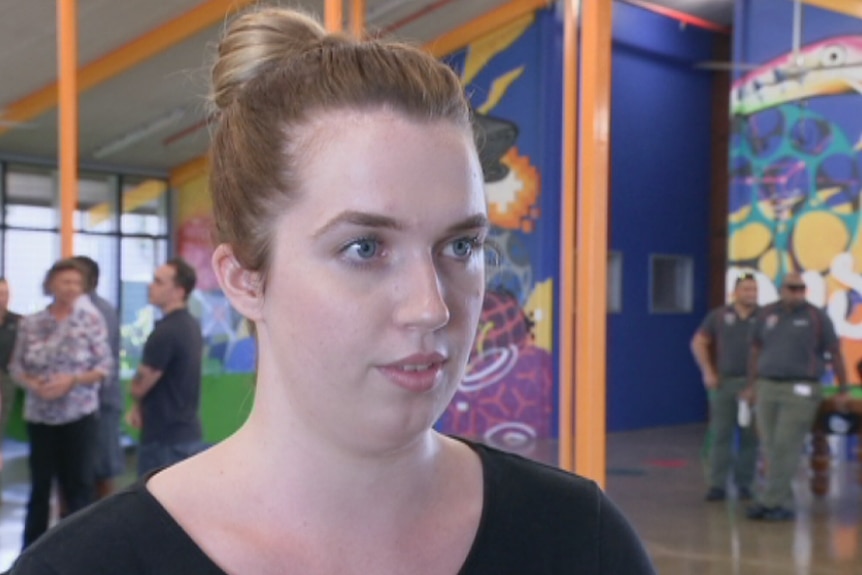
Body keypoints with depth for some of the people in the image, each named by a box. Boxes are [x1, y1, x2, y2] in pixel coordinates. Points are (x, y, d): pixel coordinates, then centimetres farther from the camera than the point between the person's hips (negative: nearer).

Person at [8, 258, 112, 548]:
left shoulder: (91, 319, -4)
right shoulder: (30, 323, 2)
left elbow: (104, 366, -4)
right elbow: (16, 366, 5)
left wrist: (72, 380, -18)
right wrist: (33, 384, -14)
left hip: (79, 415, -2)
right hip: (39, 415, 2)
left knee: (79, 484, 0)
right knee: (39, 483, 10)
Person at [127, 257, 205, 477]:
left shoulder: (165, 332, -21)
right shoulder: (191, 326, 9)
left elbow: (139, 386, -13)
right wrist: (140, 406, 7)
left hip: (165, 439, -9)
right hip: (189, 433, 9)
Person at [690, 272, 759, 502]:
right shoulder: (719, 315, 7)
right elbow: (698, 342, 12)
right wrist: (707, 372, 4)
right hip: (723, 382, 1)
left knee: (749, 437, 3)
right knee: (720, 435, 0)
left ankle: (744, 484, 12)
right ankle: (717, 484, 2)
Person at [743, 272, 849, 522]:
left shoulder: (817, 317, -4)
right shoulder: (767, 314, 7)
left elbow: (835, 353, 1)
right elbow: (756, 351, 16)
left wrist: (843, 390, 2)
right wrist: (752, 386, 15)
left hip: (801, 391, -4)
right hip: (768, 389, 5)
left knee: (785, 448, -9)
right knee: (772, 450, 4)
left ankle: (768, 502, -4)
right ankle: (783, 505, 11)